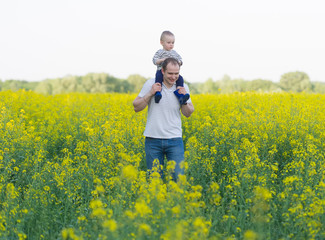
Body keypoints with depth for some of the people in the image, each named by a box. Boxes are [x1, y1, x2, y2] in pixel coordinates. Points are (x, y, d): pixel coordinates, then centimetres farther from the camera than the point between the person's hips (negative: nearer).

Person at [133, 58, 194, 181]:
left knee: (178, 175, -6)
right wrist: (150, 93, -14)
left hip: (174, 139, 1)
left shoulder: (183, 87, 2)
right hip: (153, 139, -1)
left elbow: (188, 113, 8)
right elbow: (136, 107, 0)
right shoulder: (151, 84, -3)